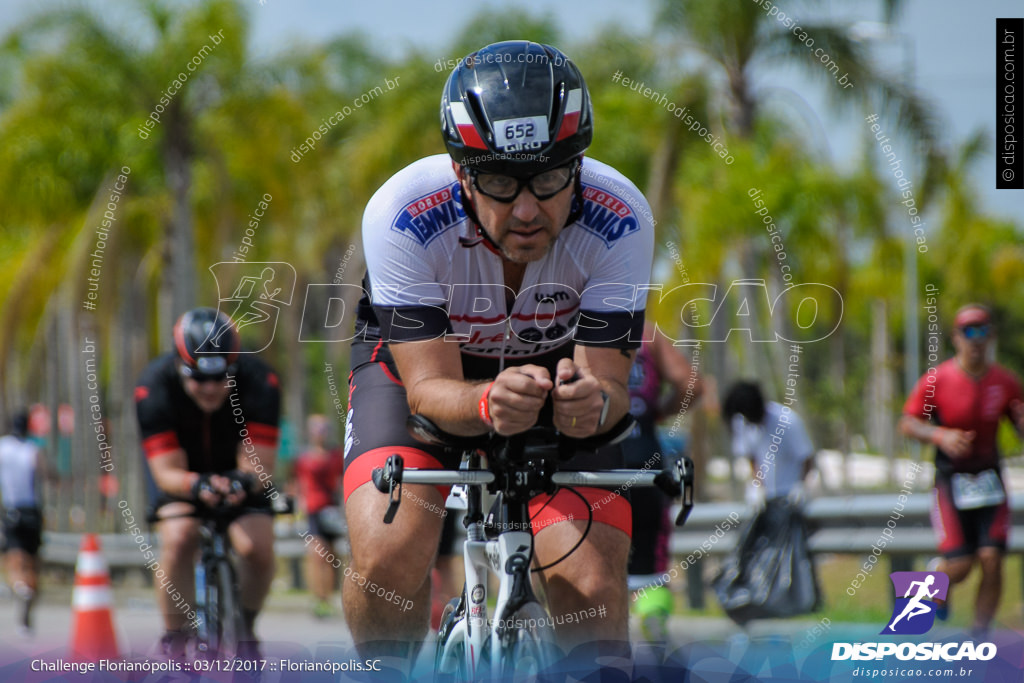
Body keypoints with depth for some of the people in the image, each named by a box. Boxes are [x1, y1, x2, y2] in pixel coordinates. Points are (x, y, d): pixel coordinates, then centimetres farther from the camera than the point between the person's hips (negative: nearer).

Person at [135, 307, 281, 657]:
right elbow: (167, 472, -32)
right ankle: (174, 641, -15)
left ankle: (245, 627, 6)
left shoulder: (259, 383, -29)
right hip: (184, 476, 0)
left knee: (257, 548, -23)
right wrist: (198, 485, -54)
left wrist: (245, 481, -55)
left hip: (237, 471, 0)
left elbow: (259, 466, -31)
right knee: (179, 539, -29)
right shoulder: (154, 388, -29)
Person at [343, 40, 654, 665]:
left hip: (557, 366, 1)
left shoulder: (619, 221, -30)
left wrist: (594, 402, -52)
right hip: (419, 361, -1)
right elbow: (429, 387, -33)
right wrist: (489, 404, -55)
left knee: (592, 589, -18)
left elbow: (610, 381, -27)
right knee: (387, 561, -25)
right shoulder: (402, 215, -34)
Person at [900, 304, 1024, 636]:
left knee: (992, 559, -11)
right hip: (951, 480, -2)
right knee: (959, 564, -10)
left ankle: (980, 633, 3)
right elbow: (908, 423, -3)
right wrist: (940, 435, -21)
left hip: (989, 480, 2)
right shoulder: (936, 380, -8)